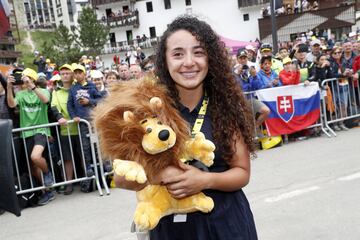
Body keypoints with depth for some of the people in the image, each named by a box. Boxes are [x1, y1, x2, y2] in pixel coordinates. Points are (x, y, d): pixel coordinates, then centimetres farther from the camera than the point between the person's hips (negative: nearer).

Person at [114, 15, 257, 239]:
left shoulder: (226, 105, -10)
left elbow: (242, 172, -4)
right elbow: (121, 175, -8)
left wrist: (206, 180, -22)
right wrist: (158, 176, -26)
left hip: (225, 220, 0)